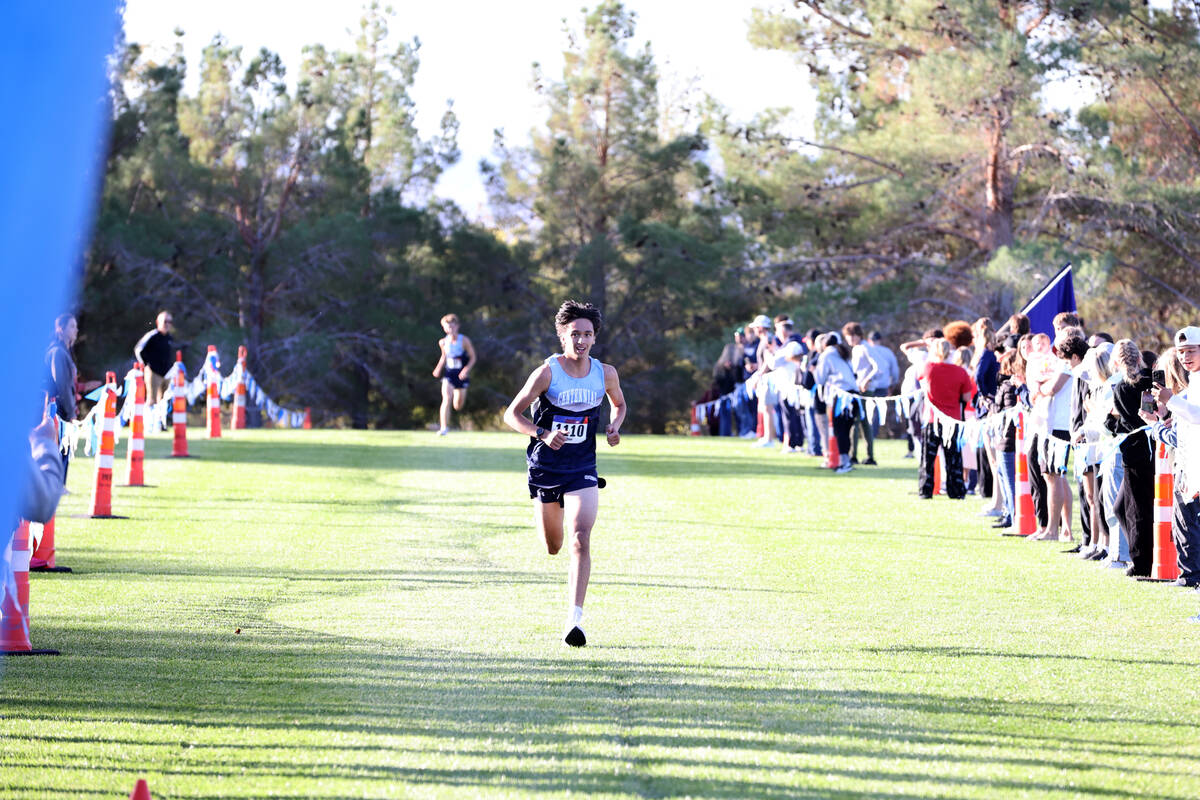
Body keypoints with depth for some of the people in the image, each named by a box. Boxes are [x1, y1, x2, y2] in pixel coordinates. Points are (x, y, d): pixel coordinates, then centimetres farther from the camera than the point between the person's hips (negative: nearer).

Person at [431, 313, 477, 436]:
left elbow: (472, 358, -4)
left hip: (461, 375, 0)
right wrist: (438, 368, 3)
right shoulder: (443, 342, -2)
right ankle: (444, 428, -21)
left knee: (458, 406, 11)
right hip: (448, 375, 0)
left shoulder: (464, 341, -10)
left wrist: (467, 369, -20)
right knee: (446, 399, -22)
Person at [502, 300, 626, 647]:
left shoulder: (605, 374, -2)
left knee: (581, 540, -19)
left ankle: (575, 618, -21)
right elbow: (512, 414, -8)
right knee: (552, 547, 14)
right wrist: (543, 434, -25)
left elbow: (619, 404, 19)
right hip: (545, 469, -1)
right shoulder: (547, 373, -12)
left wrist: (614, 427, -2)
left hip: (583, 471, 1)